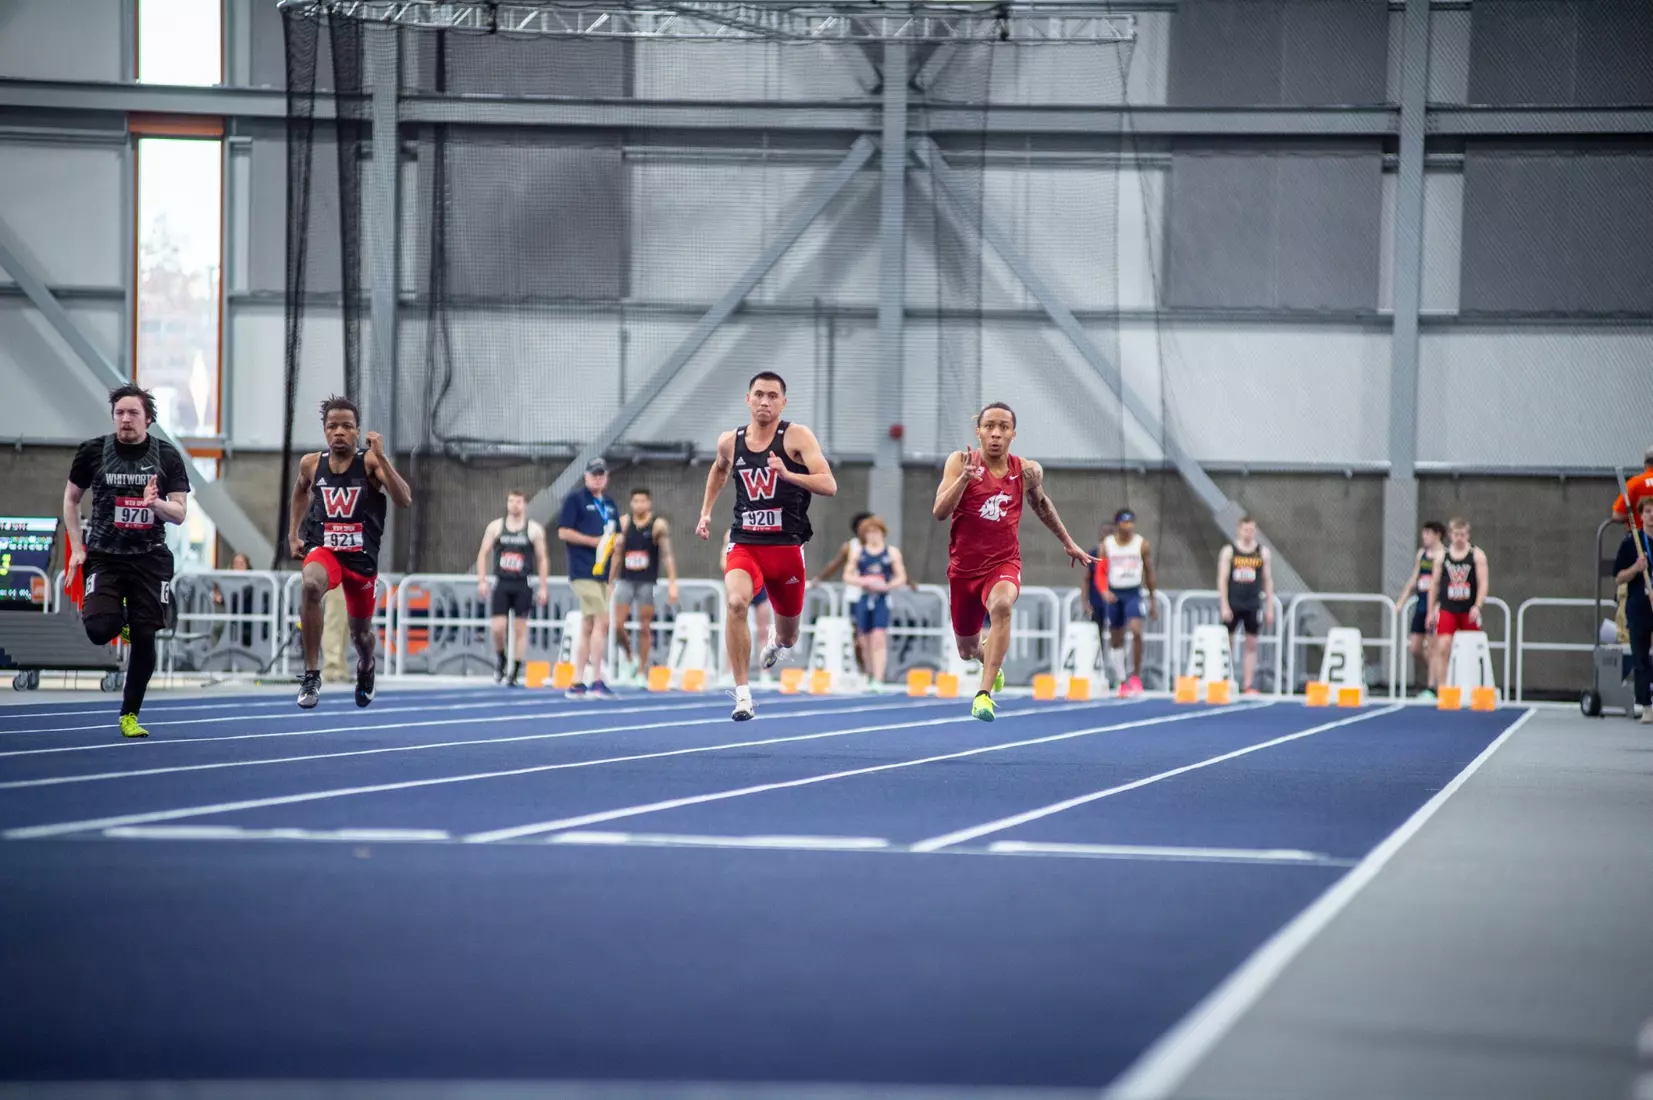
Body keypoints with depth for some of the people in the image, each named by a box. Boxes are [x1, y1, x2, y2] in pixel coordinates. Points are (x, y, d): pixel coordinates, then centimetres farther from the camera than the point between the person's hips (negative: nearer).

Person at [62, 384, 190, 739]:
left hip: (149, 558, 1)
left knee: (144, 639, -1)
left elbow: (179, 513, -2)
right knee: (99, 630, -19)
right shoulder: (93, 451, -3)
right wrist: (77, 547, 2)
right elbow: (71, 499, 10)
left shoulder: (167, 456, -2)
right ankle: (120, 622, 20)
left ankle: (130, 716, 14)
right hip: (104, 555, -1)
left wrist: (155, 502, -24)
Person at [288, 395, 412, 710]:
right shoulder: (311, 464, -1)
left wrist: (381, 457, -33)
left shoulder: (370, 462, -11)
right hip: (323, 548, 0)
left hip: (361, 555, 0)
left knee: (361, 632, 14)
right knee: (311, 585, -35)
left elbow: (404, 500, -24)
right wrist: (293, 534, 19)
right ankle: (311, 675, -27)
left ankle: (366, 666, 55)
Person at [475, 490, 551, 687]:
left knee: (520, 629, 1)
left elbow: (542, 559, 4)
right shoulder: (495, 527, 5)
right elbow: (483, 554, 8)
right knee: (497, 627, -10)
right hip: (501, 584, 1)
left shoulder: (534, 530, 1)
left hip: (522, 585, -1)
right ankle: (500, 659, 17)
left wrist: (543, 588, -1)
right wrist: (482, 581, -2)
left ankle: (514, 673, 7)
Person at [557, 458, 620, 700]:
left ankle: (577, 683, 14)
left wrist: (613, 543, 2)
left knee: (588, 627, 9)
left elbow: (616, 535, 25)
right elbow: (563, 532, -9)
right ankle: (596, 681, -15)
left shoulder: (610, 504, 18)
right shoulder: (575, 499, -3)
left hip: (603, 572, 8)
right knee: (601, 622, -15)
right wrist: (594, 541, -14)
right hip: (584, 571, -8)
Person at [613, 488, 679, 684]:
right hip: (626, 581, 2)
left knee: (645, 628, 1)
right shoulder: (623, 522, 5)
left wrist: (672, 583, -13)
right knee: (617, 624, -8)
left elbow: (668, 555, -6)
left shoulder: (658, 525, -3)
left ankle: (642, 673, 9)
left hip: (647, 583, -2)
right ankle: (628, 655, 19)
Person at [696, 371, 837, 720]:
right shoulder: (730, 442, 4)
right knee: (736, 603, -30)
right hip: (745, 546, 1)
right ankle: (743, 694, -26)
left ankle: (778, 641, 55)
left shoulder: (797, 436, -7)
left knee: (788, 636, 14)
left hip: (787, 548, -1)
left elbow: (829, 485, -18)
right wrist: (706, 511, 23)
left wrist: (787, 474, -32)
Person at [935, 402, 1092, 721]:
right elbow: (939, 512, -19)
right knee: (967, 650, 15)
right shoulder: (960, 462, -10)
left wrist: (1068, 543, 27)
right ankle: (987, 654, 56)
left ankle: (984, 694, -35)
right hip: (964, 566, 1)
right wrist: (965, 478, -34)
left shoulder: (1027, 471, -3)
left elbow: (1041, 504, 19)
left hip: (1003, 564, -1)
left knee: (1001, 605, -36)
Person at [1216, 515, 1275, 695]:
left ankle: (1248, 685, 3)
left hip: (1253, 605, 2)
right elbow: (1222, 580, -3)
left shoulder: (1263, 552, 6)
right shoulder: (1229, 551, 0)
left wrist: (1270, 608, 4)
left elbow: (1268, 581, 8)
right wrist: (1224, 606, -11)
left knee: (1251, 645, 2)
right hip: (1233, 604, -2)